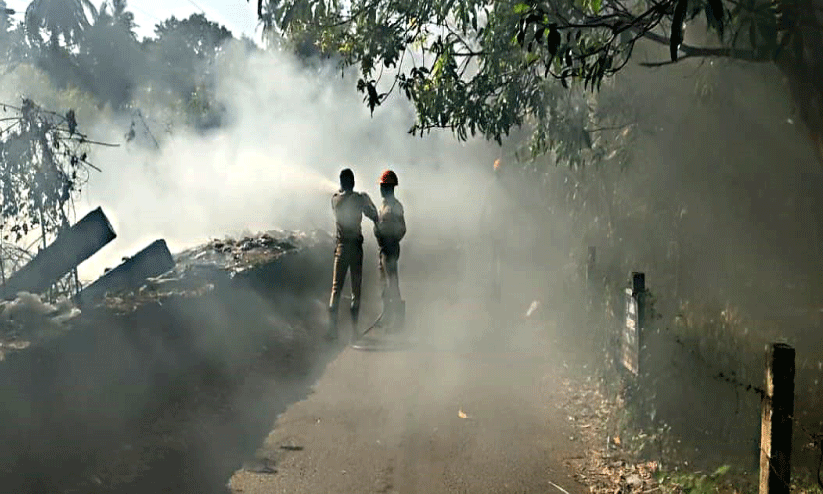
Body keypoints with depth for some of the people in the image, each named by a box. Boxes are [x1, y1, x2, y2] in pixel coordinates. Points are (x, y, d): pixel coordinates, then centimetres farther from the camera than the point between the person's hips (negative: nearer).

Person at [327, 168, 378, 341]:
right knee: (356, 287, 7)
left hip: (340, 247, 2)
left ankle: (332, 327, -11)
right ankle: (354, 328, 6)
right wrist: (368, 200, 16)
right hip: (355, 246, -1)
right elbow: (374, 217, 1)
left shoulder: (335, 199, 1)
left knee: (336, 287, 1)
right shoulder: (358, 198, -5)